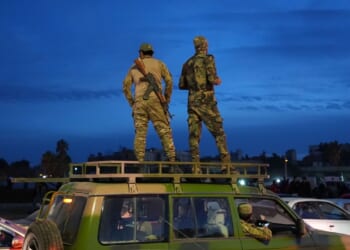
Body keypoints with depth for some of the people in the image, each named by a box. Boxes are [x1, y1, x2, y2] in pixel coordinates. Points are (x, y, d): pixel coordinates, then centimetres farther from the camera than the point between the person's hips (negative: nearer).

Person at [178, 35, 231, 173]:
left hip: (192, 102, 5)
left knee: (194, 135, 3)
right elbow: (212, 79, -14)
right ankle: (226, 164, -4)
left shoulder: (187, 63, 14)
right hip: (206, 102, -5)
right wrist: (218, 81, 6)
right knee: (219, 133, 2)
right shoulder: (208, 59, -3)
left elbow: (181, 85, 16)